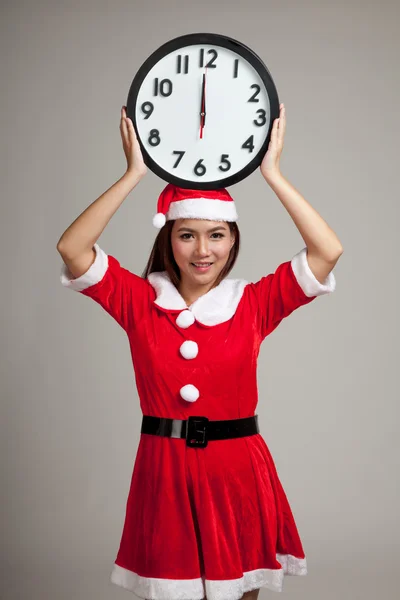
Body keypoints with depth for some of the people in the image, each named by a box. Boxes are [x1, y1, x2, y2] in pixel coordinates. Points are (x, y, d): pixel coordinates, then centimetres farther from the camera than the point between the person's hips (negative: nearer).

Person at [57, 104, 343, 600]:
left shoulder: (253, 304, -2)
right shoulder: (140, 302, -1)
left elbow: (327, 251, -12)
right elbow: (72, 248, -13)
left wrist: (272, 174, -12)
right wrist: (134, 173, -15)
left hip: (237, 471, 0)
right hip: (164, 471, 0)